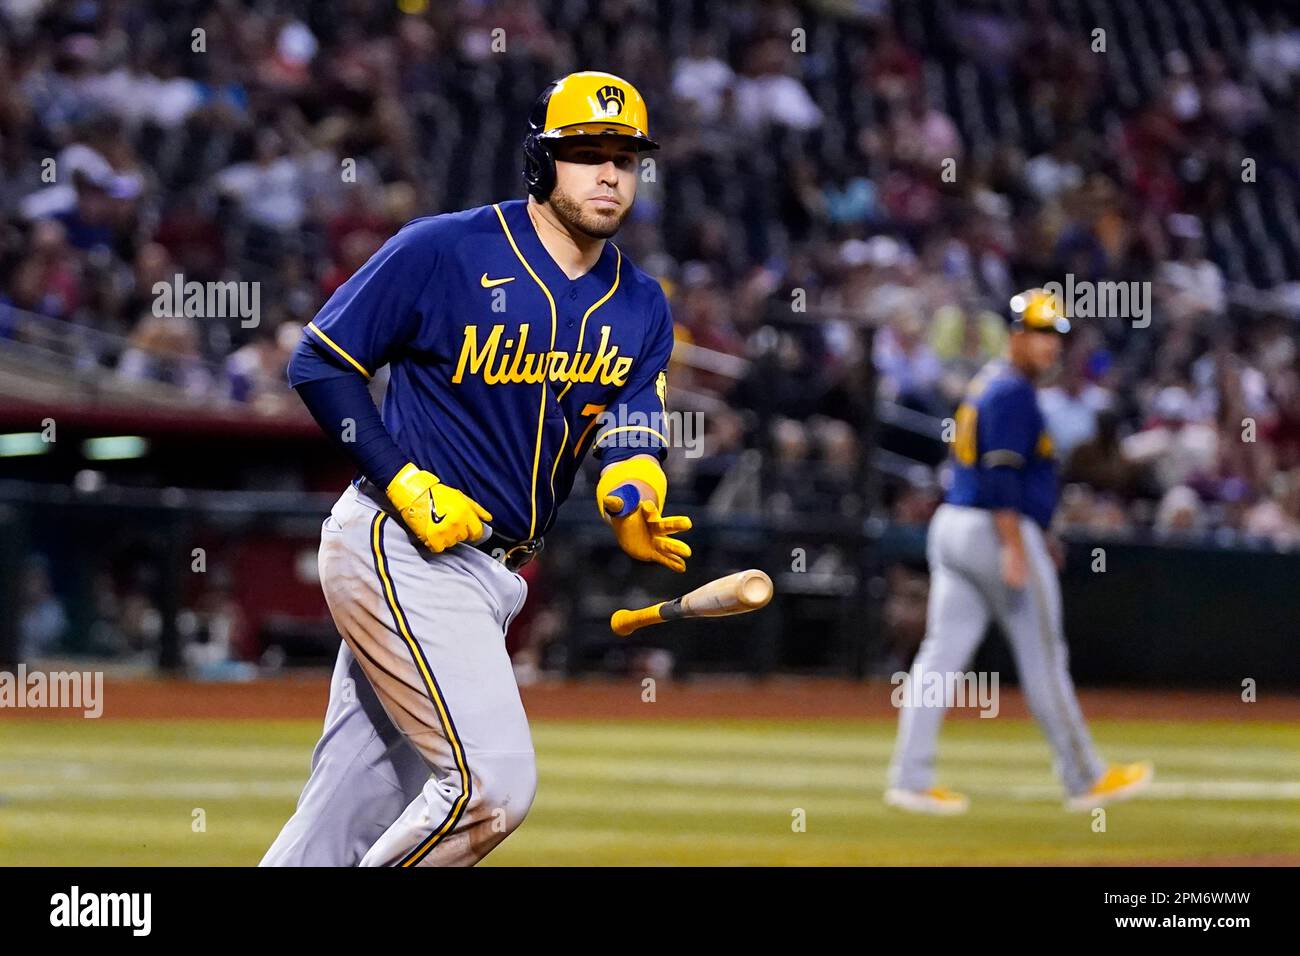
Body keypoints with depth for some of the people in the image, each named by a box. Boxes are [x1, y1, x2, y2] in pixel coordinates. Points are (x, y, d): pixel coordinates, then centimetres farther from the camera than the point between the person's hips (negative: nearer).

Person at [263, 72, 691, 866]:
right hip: (399, 554, -7)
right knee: (492, 782, -18)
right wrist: (409, 488, -15)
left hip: (494, 575, 7)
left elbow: (632, 442, 1)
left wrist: (635, 507, -23)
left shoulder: (641, 308, 8)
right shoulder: (445, 251, -10)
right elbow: (320, 362, -7)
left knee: (354, 815, 9)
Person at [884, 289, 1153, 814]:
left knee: (941, 655, 2)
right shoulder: (1013, 391, -12)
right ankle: (1085, 779, 9)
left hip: (952, 527, 9)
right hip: (997, 532, -9)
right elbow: (1002, 474, -21)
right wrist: (1016, 549, -24)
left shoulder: (986, 383, 18)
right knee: (1043, 659, 0)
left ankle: (910, 779, -4)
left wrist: (1034, 534, 29)